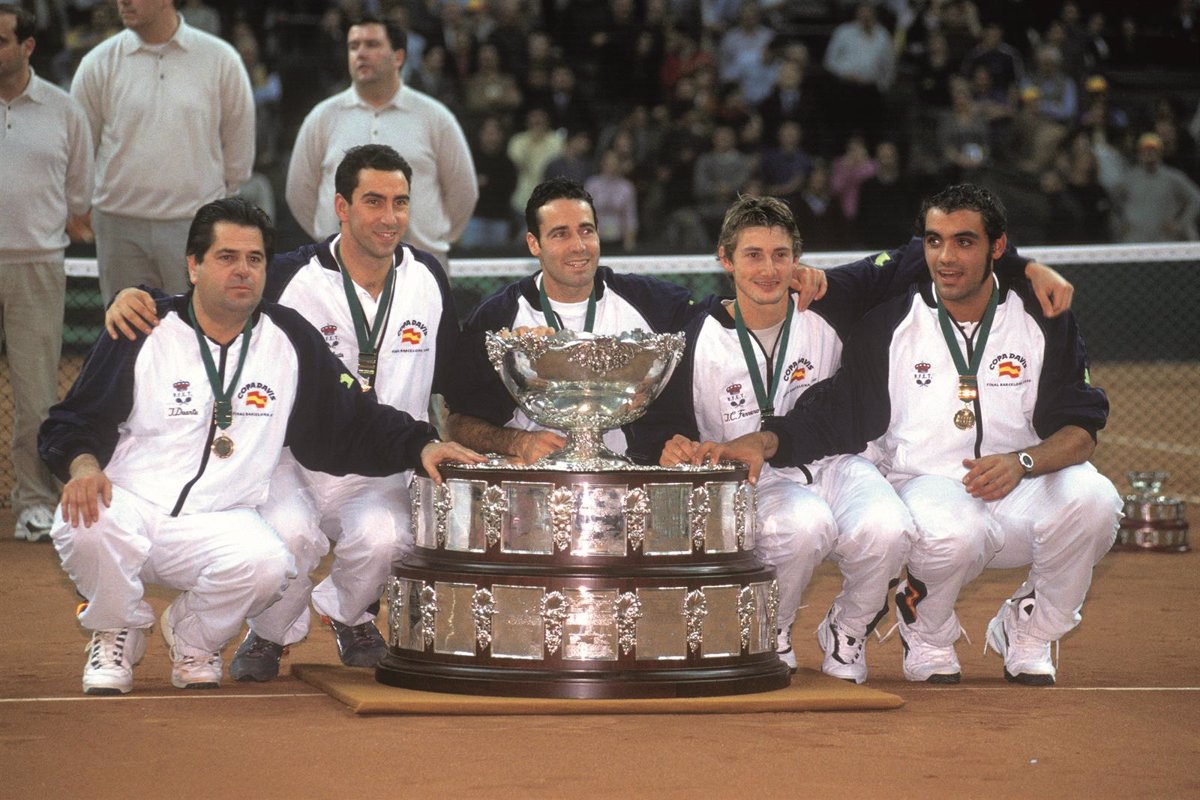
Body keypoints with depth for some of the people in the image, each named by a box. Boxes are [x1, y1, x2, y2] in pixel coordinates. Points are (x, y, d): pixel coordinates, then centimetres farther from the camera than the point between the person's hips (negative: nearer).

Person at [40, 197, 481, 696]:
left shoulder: (290, 340, 8)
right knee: (85, 523, -35)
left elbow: (353, 423, 11)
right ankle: (118, 635, 0)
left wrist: (420, 446, -5)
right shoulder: (145, 333, 2)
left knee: (268, 563, -32)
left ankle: (193, 638, 4)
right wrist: (82, 465, -20)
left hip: (218, 524, 1)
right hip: (130, 505, -1)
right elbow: (72, 424, 3)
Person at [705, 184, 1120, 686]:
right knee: (953, 532, -38)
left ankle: (1027, 634, -1)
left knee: (1091, 498, -30)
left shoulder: (1042, 320, 2)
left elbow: (1080, 430, -4)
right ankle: (927, 634, 0)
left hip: (1021, 493, 2)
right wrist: (766, 440, -21)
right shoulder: (890, 325, 2)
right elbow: (833, 413, -1)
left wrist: (1021, 462, -25)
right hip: (925, 485, -2)